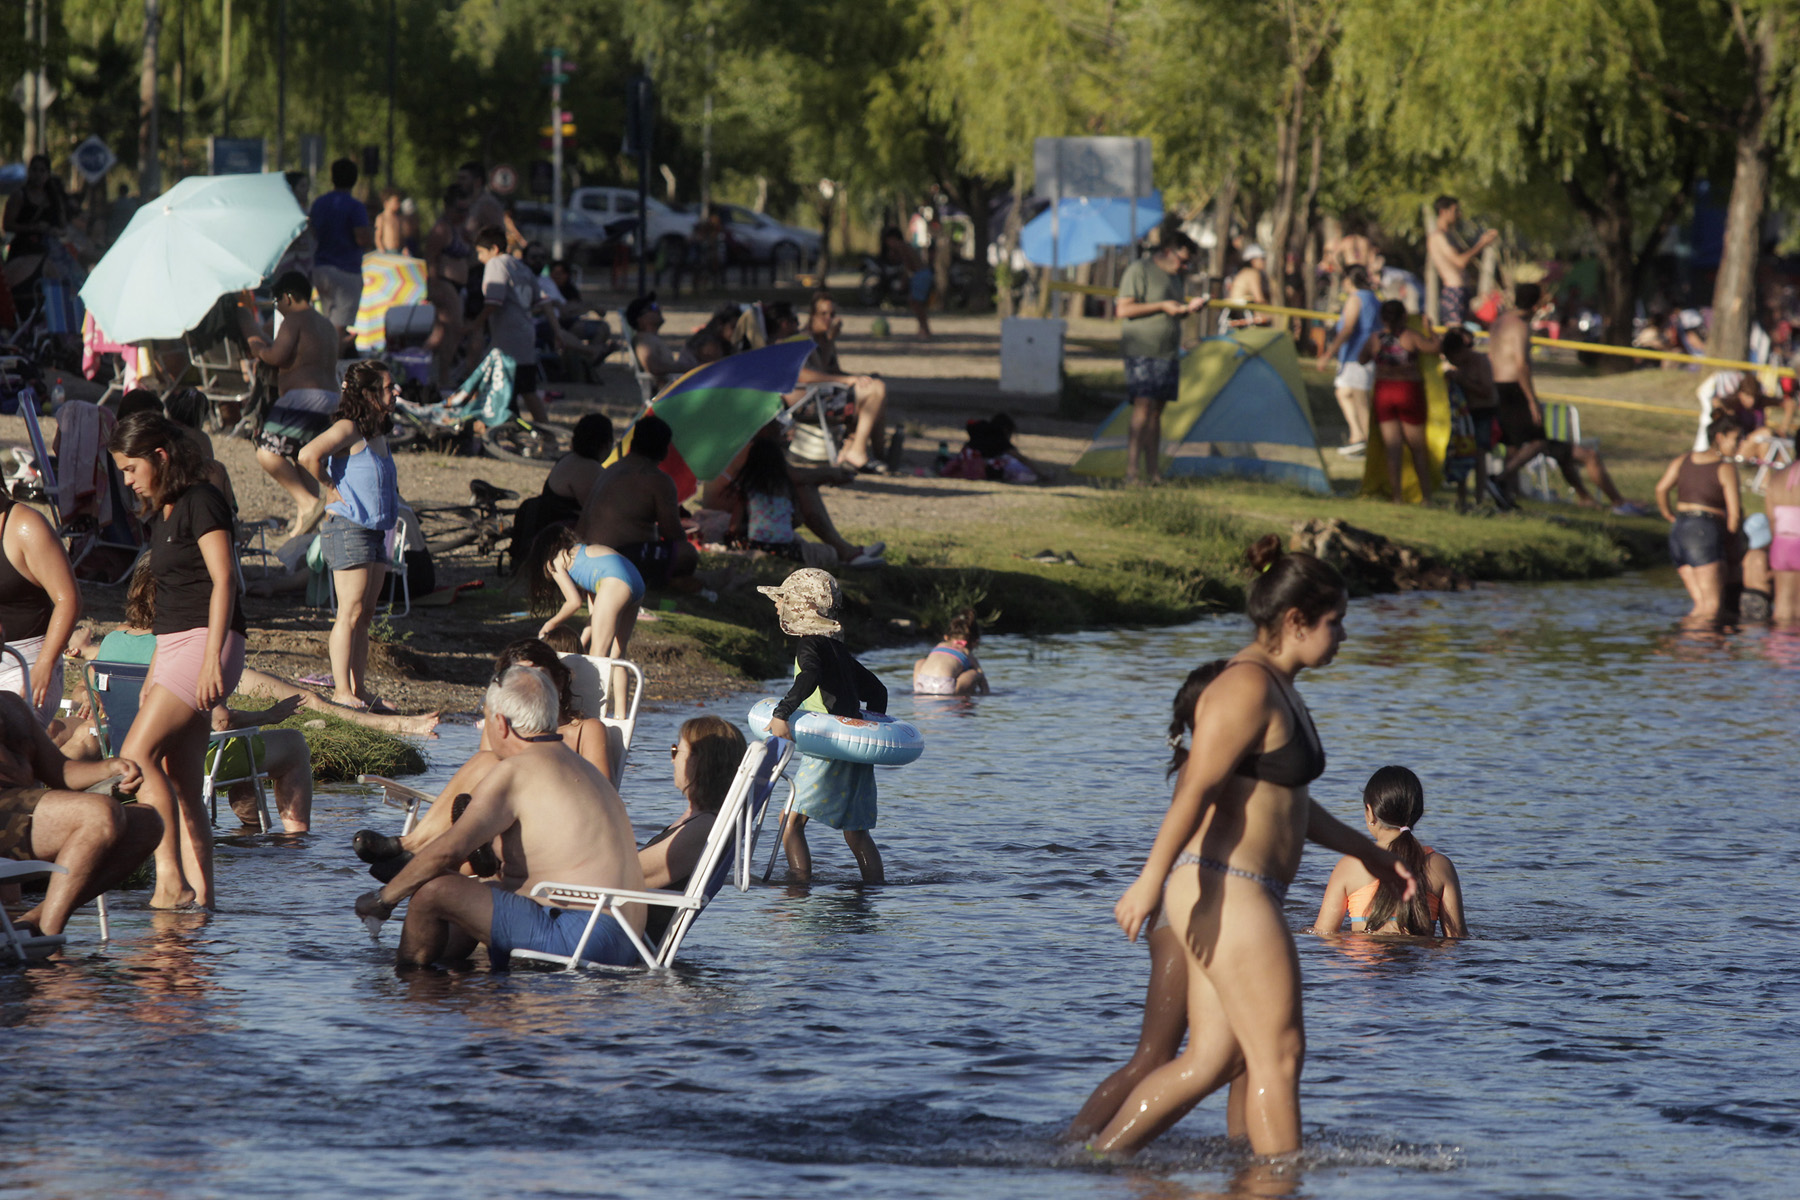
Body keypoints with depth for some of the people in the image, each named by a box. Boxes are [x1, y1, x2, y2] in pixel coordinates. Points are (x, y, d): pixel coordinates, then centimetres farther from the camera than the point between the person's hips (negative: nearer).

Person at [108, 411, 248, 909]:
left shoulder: (201, 503, -8)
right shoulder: (159, 516, 19)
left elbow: (223, 579, -15)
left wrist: (212, 658, -22)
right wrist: (155, 672, 23)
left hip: (205, 643, -10)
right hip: (174, 645, 10)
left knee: (137, 754, -21)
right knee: (180, 786, 3)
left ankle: (171, 881, -25)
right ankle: (199, 896, 1)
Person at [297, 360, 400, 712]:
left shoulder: (379, 433, 15)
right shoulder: (349, 429, -12)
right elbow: (308, 455, -26)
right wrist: (330, 489, -15)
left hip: (374, 532, 9)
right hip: (348, 528, -9)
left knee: (364, 616, 9)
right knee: (351, 614, -9)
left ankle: (359, 690, 12)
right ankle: (342, 692, -8)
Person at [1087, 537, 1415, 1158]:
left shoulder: (1278, 688, 18)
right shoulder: (1247, 689, -15)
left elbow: (1289, 801, 28)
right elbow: (1197, 788, -23)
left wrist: (1367, 853, 32)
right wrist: (1152, 880, -28)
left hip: (1238, 896, 11)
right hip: (1224, 892, -11)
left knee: (1210, 1062, 10)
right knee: (1278, 1055, -5)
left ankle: (1093, 1159, 11)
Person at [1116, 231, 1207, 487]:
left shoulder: (1173, 276, 18)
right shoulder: (1139, 271, -8)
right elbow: (1124, 310, -14)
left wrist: (1188, 308, 5)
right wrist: (1162, 306, -17)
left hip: (1167, 353, 8)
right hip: (1142, 351, -8)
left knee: (1156, 411, 8)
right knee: (1143, 408, -15)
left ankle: (1153, 473, 9)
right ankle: (1131, 474, -17)